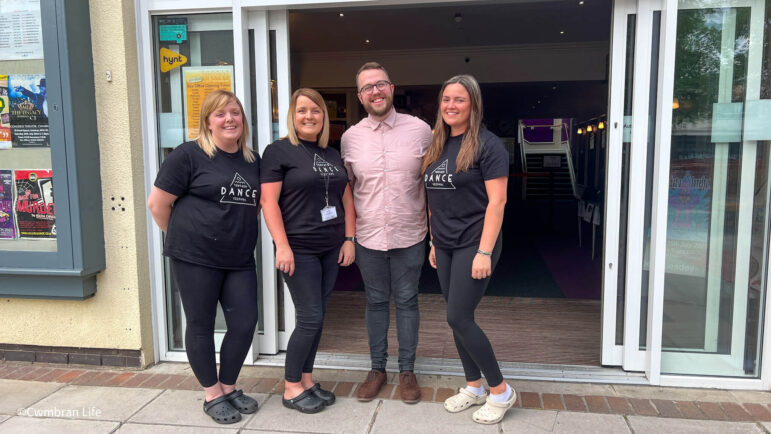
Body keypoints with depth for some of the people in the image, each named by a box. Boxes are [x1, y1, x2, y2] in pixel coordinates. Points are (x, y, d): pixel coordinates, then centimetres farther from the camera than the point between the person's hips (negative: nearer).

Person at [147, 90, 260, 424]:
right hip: (195, 257, -5)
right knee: (201, 326, 6)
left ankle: (229, 387, 27)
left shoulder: (253, 161, 10)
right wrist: (182, 237, 3)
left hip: (240, 260, 5)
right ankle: (213, 396, 23)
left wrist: (241, 234, 11)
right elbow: (157, 203, -6)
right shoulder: (189, 155, -7)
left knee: (244, 324, 6)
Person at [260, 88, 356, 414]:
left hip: (331, 249, 6)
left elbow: (346, 198, 16)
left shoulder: (333, 155, 13)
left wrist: (349, 239, 8)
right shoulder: (279, 150, -5)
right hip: (299, 249, -6)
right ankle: (291, 389, 12)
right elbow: (269, 201, -11)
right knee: (310, 318, -5)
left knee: (317, 317, 11)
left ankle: (306, 380, 25)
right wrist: (282, 246, -18)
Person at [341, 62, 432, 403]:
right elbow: (346, 187, 11)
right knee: (375, 301, 13)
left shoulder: (420, 129, -3)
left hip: (409, 234, -1)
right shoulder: (350, 137, 1)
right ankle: (377, 369, 28)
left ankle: (407, 370, 25)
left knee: (407, 301, 9)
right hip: (368, 235, 2)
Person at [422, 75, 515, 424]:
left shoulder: (487, 145, -10)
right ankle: (474, 387, 27)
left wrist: (484, 252, -19)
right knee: (458, 318, 10)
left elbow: (496, 202, -15)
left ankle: (501, 392, 10)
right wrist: (433, 241, 14)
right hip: (445, 246, 7)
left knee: (458, 318, -8)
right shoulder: (437, 146, 11)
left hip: (473, 244, -7)